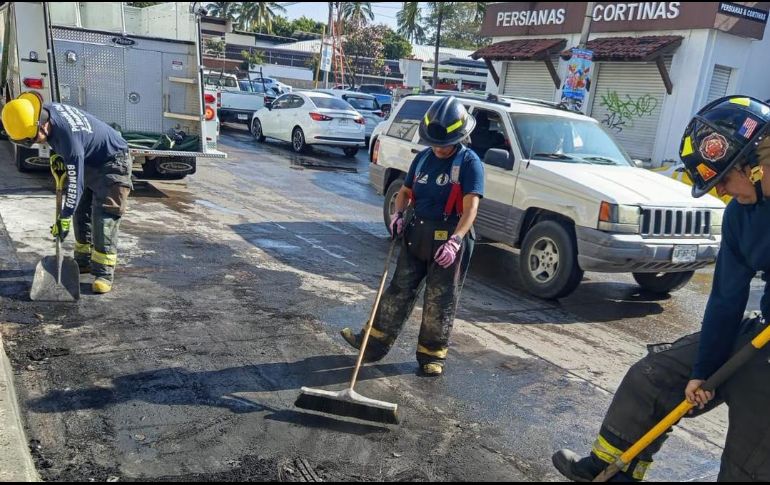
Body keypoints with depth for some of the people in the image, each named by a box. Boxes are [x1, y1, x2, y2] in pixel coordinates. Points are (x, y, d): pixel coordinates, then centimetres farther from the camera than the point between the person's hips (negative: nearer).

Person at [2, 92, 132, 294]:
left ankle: (104, 272, -15)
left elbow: (75, 183, -30)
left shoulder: (68, 136, -36)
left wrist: (64, 219, -24)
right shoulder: (43, 111, -11)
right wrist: (57, 156, 4)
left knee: (104, 217, -16)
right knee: (81, 212, 12)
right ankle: (84, 261, 22)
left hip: (112, 162, -10)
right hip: (89, 161, 10)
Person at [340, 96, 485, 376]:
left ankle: (432, 354, 21)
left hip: (449, 240, -6)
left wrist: (455, 240, -34)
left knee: (440, 301, 5)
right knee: (400, 291, 12)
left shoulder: (469, 163, -12)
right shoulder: (423, 158, 7)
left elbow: (470, 207, -21)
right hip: (416, 235, 6)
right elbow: (406, 191, 17)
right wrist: (398, 214, -4)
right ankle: (375, 343, 21)